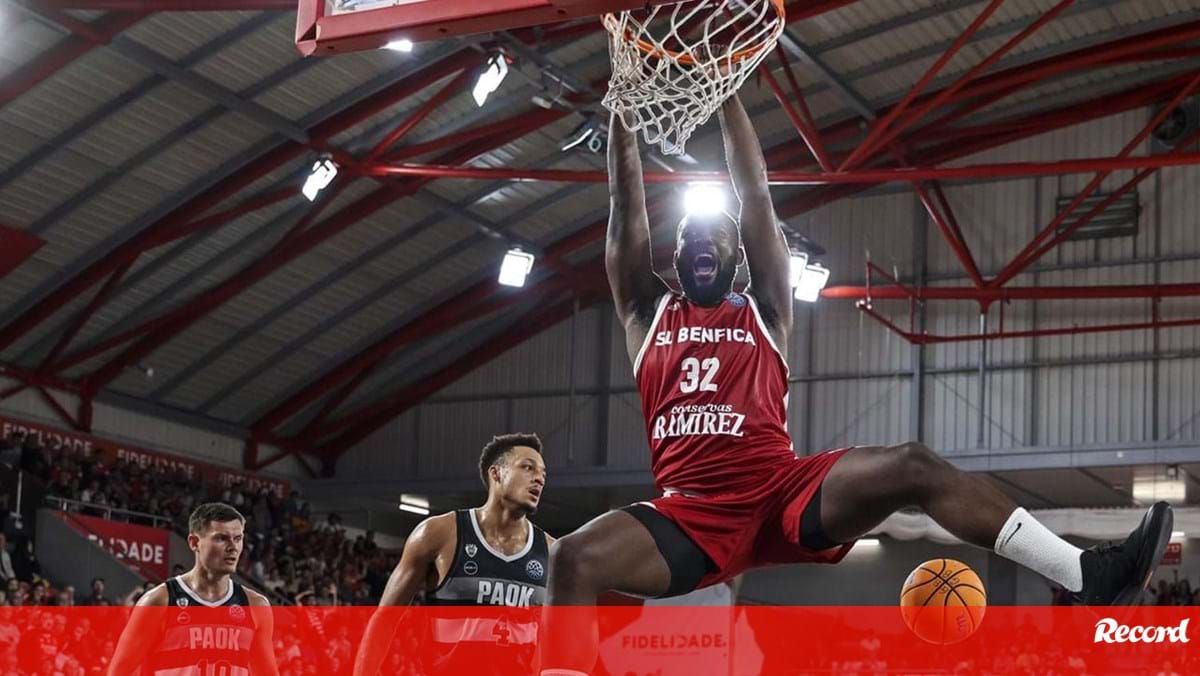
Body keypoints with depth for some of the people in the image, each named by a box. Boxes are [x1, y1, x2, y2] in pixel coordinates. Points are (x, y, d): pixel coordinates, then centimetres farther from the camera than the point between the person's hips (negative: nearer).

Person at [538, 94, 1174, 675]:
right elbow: (626, 209, 11)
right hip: (693, 515, 0)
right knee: (575, 558, -27)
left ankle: (1087, 575, -27)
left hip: (786, 490, 0)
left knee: (911, 467, -23)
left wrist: (727, 95, 7)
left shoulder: (763, 310, 16)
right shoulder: (648, 312, 17)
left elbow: (757, 198, 9)